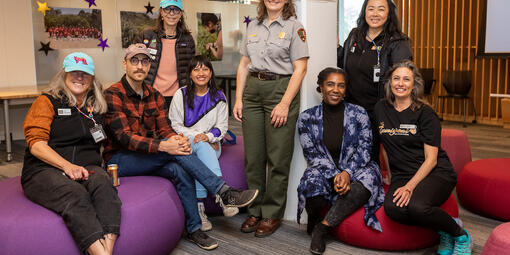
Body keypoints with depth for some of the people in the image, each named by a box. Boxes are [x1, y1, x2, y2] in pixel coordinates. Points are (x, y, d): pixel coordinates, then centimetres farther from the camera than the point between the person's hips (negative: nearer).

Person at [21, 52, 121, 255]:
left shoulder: (96, 107, 20)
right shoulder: (47, 102, 8)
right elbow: (36, 144, -3)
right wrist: (67, 166, -19)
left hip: (86, 167, 3)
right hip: (44, 170, -3)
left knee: (103, 183, -33)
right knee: (75, 194, -36)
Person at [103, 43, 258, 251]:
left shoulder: (154, 96, 9)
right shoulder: (112, 95, -11)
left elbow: (165, 129, 1)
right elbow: (124, 137, -21)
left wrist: (177, 139, -25)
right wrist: (163, 146, -34)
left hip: (147, 158, 6)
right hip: (119, 160, -5)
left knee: (180, 170, -24)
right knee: (174, 151, -28)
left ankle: (194, 229, -13)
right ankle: (223, 192, -24)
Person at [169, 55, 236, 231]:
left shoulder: (219, 97, 9)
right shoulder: (181, 95, 5)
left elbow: (222, 126, 8)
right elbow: (175, 125, 2)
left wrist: (208, 136, -14)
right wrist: (196, 136, -12)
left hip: (211, 144, 1)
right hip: (187, 142, -1)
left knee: (201, 157, -34)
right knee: (202, 147, -36)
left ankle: (199, 208, -39)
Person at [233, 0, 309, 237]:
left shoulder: (294, 27, -1)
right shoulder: (253, 26, 15)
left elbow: (300, 68, -8)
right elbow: (244, 64, 16)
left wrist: (285, 104, -15)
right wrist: (238, 99, 7)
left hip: (281, 90, -5)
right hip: (252, 91, 5)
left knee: (278, 158, -1)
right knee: (253, 155, 7)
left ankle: (272, 215, 13)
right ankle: (255, 211, 20)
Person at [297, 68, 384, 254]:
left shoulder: (358, 114, -1)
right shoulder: (307, 118, -1)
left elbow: (364, 149, -2)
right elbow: (312, 154, -3)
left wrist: (347, 173, -20)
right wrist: (334, 176, -18)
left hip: (353, 171, 1)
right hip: (325, 171, -1)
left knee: (369, 176, -33)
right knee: (313, 180, -35)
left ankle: (322, 227, -23)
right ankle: (313, 221, 0)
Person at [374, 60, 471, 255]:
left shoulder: (425, 113, -5)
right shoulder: (381, 109, 8)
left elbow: (431, 159, -9)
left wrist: (410, 186, -20)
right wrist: (390, 175, 18)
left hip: (435, 173, -3)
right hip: (401, 175, 4)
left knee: (415, 206, -35)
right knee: (392, 208, -31)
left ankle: (460, 235, -5)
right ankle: (442, 231, -5)